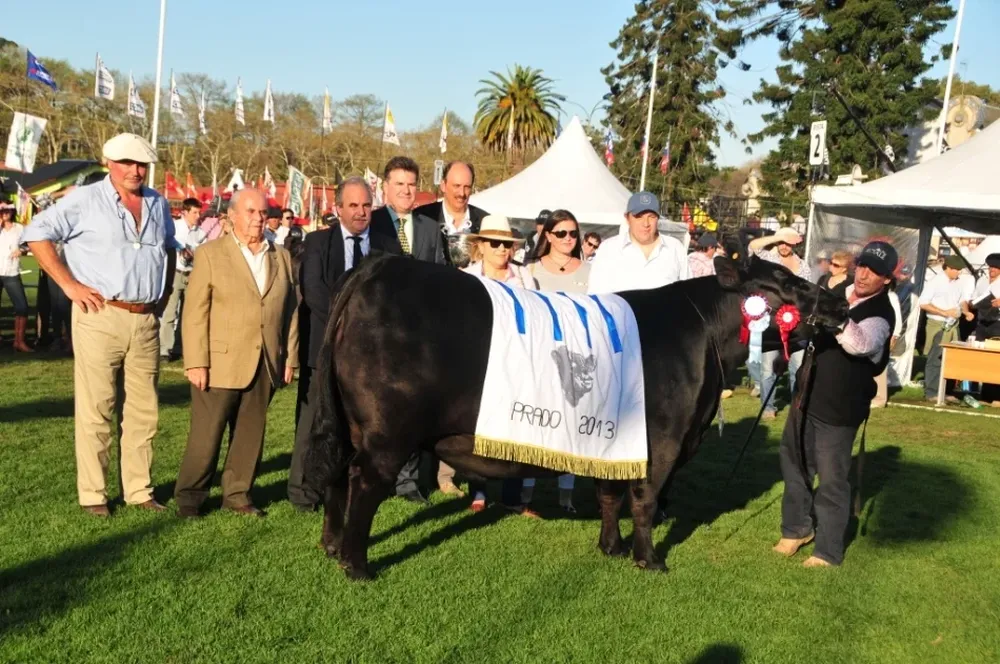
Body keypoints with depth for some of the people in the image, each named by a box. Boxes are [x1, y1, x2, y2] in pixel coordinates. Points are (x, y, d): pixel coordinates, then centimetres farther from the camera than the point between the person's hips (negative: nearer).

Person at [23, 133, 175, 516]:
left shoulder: (158, 204, 13)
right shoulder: (85, 200, -3)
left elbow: (169, 249, 28)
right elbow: (37, 235, -5)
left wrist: (165, 292, 16)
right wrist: (69, 285, -9)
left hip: (146, 321, 5)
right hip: (100, 318, -5)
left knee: (143, 411, 9)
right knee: (95, 410, 0)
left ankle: (139, 491, 19)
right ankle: (93, 495, 10)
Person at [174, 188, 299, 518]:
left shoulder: (282, 258, 12)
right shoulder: (210, 254, 0)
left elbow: (290, 312, 13)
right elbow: (195, 313, -5)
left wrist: (290, 358, 8)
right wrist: (196, 363, -11)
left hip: (265, 365, 4)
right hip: (220, 363, -4)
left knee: (250, 434, 9)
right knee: (206, 435, 2)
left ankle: (237, 494, 22)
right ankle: (189, 496, 16)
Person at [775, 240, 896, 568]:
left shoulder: (880, 315, -20)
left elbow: (859, 344, -42)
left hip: (839, 408, -8)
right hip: (809, 395, 8)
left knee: (831, 480, 1)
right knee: (793, 461, 19)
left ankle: (828, 551, 17)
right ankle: (797, 527, 38)